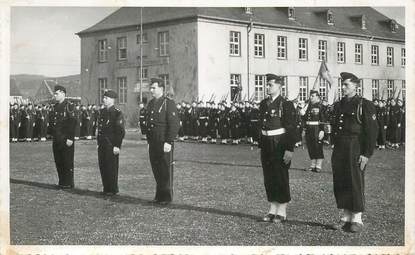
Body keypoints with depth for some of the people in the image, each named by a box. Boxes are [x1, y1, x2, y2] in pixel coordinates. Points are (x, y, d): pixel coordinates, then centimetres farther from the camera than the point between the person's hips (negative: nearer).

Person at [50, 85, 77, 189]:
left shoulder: (69, 106, -9)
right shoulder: (55, 106, 15)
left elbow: (73, 123, -14)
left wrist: (70, 138, -18)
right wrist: (53, 136, 15)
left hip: (66, 139, -8)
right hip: (56, 139, 8)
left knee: (68, 161, -2)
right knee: (58, 161, 11)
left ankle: (69, 183, 5)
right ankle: (62, 182, 19)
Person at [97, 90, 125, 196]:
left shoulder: (117, 113, -9)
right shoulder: (103, 112, 14)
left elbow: (121, 131, -12)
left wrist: (117, 146, -16)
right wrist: (98, 141, 16)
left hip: (111, 145, -7)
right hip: (102, 145, 7)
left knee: (111, 167, -2)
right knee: (102, 167, 9)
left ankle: (113, 190, 7)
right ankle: (106, 188, 19)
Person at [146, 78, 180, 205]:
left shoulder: (169, 103, -9)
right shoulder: (150, 104, 15)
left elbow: (174, 125, -14)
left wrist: (168, 142, -18)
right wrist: (149, 141, 16)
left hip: (165, 143, -7)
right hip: (153, 144, 7)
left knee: (166, 170, 0)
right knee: (156, 170, 11)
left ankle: (167, 197, 8)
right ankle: (159, 195, 21)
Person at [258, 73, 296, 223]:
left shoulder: (286, 104, -9)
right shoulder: (264, 104, 11)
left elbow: (291, 128, -12)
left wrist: (289, 149, -17)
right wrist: (261, 144, 14)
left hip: (280, 145, -6)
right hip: (266, 144, 6)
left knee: (281, 177, 0)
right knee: (268, 178, 9)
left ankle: (282, 212, 9)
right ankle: (272, 211, 19)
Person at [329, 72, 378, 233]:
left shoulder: (365, 105, -5)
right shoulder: (338, 105, 14)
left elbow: (372, 131, -9)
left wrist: (366, 154, -14)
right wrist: (336, 151, 13)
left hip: (356, 151, -6)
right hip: (338, 151, 6)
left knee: (356, 184, -1)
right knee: (340, 184, 7)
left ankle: (357, 220, 8)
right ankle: (346, 218, 18)